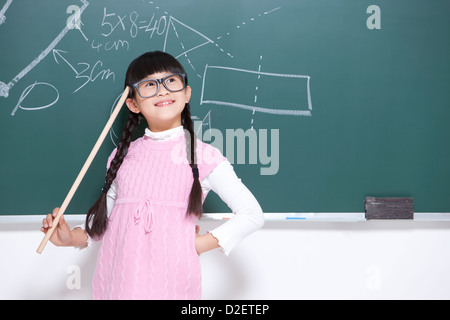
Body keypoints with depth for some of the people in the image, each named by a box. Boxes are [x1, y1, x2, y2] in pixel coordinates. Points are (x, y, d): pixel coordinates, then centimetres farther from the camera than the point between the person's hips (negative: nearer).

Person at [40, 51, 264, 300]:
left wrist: (198, 245, -10)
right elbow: (104, 217, 15)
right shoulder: (123, 156, 8)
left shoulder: (203, 156, -4)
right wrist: (74, 237, -2)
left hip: (172, 280, -3)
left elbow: (252, 214, -5)